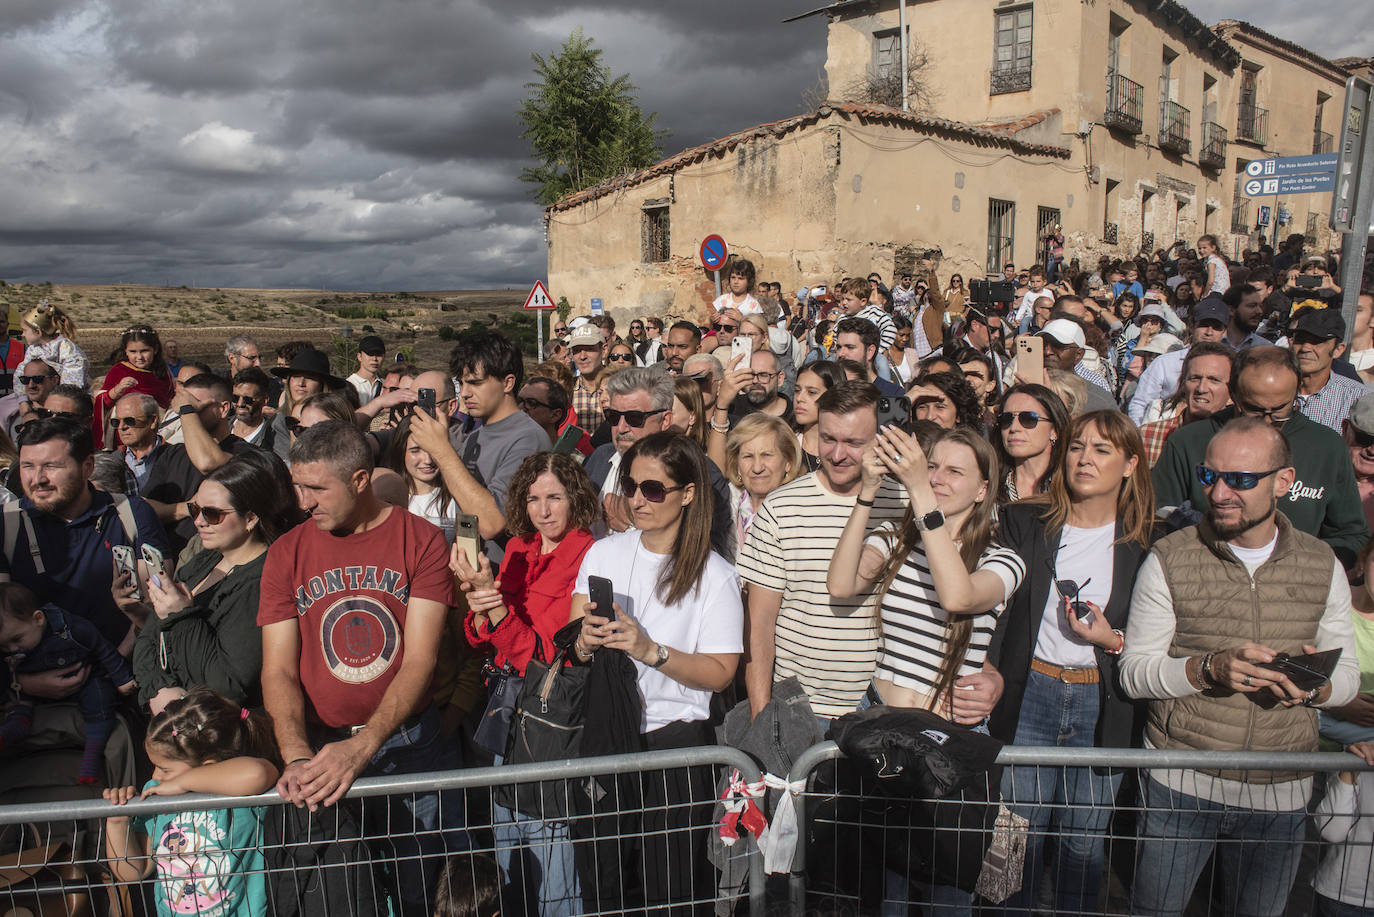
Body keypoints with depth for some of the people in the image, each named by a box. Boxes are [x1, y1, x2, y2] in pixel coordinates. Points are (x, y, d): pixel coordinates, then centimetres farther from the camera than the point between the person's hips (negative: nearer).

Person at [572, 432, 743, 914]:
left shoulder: (715, 575, -6)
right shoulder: (603, 553, 5)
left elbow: (719, 673, -9)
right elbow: (573, 646, 6)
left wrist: (650, 651, -20)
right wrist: (586, 643, -16)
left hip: (674, 742, -3)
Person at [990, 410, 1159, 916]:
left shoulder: (1146, 543, 1)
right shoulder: (1024, 523, 1)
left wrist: (1114, 641, -12)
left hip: (1102, 704, 0)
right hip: (1029, 696, 0)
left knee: (1085, 844, 11)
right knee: (1023, 837, 7)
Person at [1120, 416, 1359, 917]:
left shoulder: (1322, 566, 1)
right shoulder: (1170, 558, -8)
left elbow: (1348, 674, 8)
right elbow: (1133, 672, -8)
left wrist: (1314, 686, -15)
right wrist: (1210, 668, -25)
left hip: (1283, 795, 3)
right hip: (1181, 783, -2)